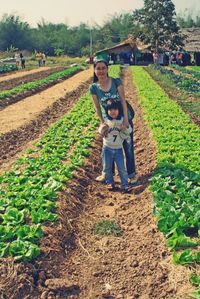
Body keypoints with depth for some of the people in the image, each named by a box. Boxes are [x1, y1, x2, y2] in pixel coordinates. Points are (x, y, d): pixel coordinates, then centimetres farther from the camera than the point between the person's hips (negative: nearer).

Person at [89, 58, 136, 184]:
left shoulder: (117, 82, -15)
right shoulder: (94, 87, -10)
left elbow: (123, 101, -17)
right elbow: (97, 107, -3)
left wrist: (125, 120, -22)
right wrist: (102, 123, -6)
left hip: (123, 119, -2)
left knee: (128, 147, 9)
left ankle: (131, 174, 26)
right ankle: (107, 173, 35)